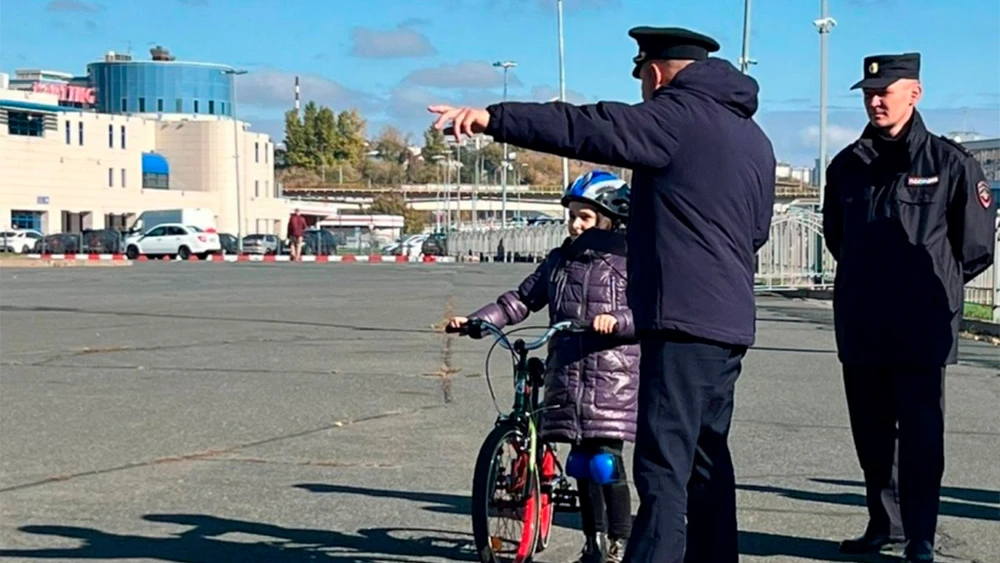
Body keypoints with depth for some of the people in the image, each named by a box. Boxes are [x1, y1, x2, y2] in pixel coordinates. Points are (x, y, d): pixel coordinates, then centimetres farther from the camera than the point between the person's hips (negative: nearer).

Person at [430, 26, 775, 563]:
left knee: (664, 465, -11)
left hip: (683, 321, -9)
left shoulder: (678, 115, -7)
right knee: (706, 460, 17)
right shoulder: (754, 137, 19)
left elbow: (588, 127, -19)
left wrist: (494, 117, -23)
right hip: (731, 322, 9)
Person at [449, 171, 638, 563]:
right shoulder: (559, 261, 13)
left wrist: (617, 320, -28)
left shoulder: (628, 262, -1)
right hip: (567, 375, 5)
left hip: (612, 375, -5)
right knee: (582, 460, 7)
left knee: (607, 458, -7)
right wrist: (475, 320, 2)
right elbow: (521, 301, 12)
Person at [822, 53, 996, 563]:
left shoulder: (949, 162, -5)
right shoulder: (848, 165, 9)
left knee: (920, 439, -3)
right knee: (870, 437, 12)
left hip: (921, 330, -4)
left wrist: (937, 287, 9)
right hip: (859, 329, 5)